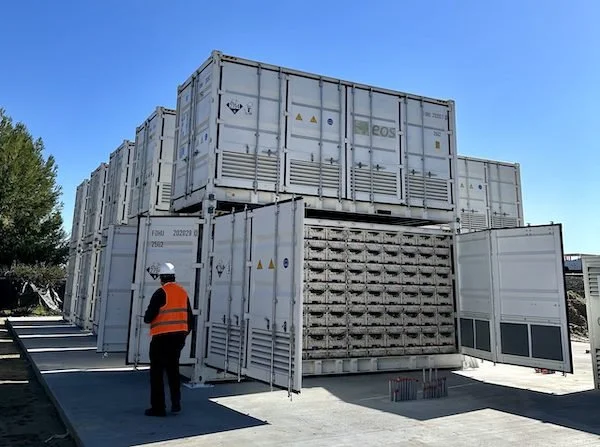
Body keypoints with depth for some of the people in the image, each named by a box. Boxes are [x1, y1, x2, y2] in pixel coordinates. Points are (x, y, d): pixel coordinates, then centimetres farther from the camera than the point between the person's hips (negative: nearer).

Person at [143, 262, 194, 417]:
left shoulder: (161, 293, -12)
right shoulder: (183, 292, 8)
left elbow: (149, 316, -14)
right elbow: (190, 317, 12)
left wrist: (147, 318, 9)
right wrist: (185, 333, 23)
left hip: (162, 337, -6)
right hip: (179, 337, 6)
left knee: (157, 372, 4)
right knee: (173, 369, 19)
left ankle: (158, 408, 8)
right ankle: (176, 403, 18)